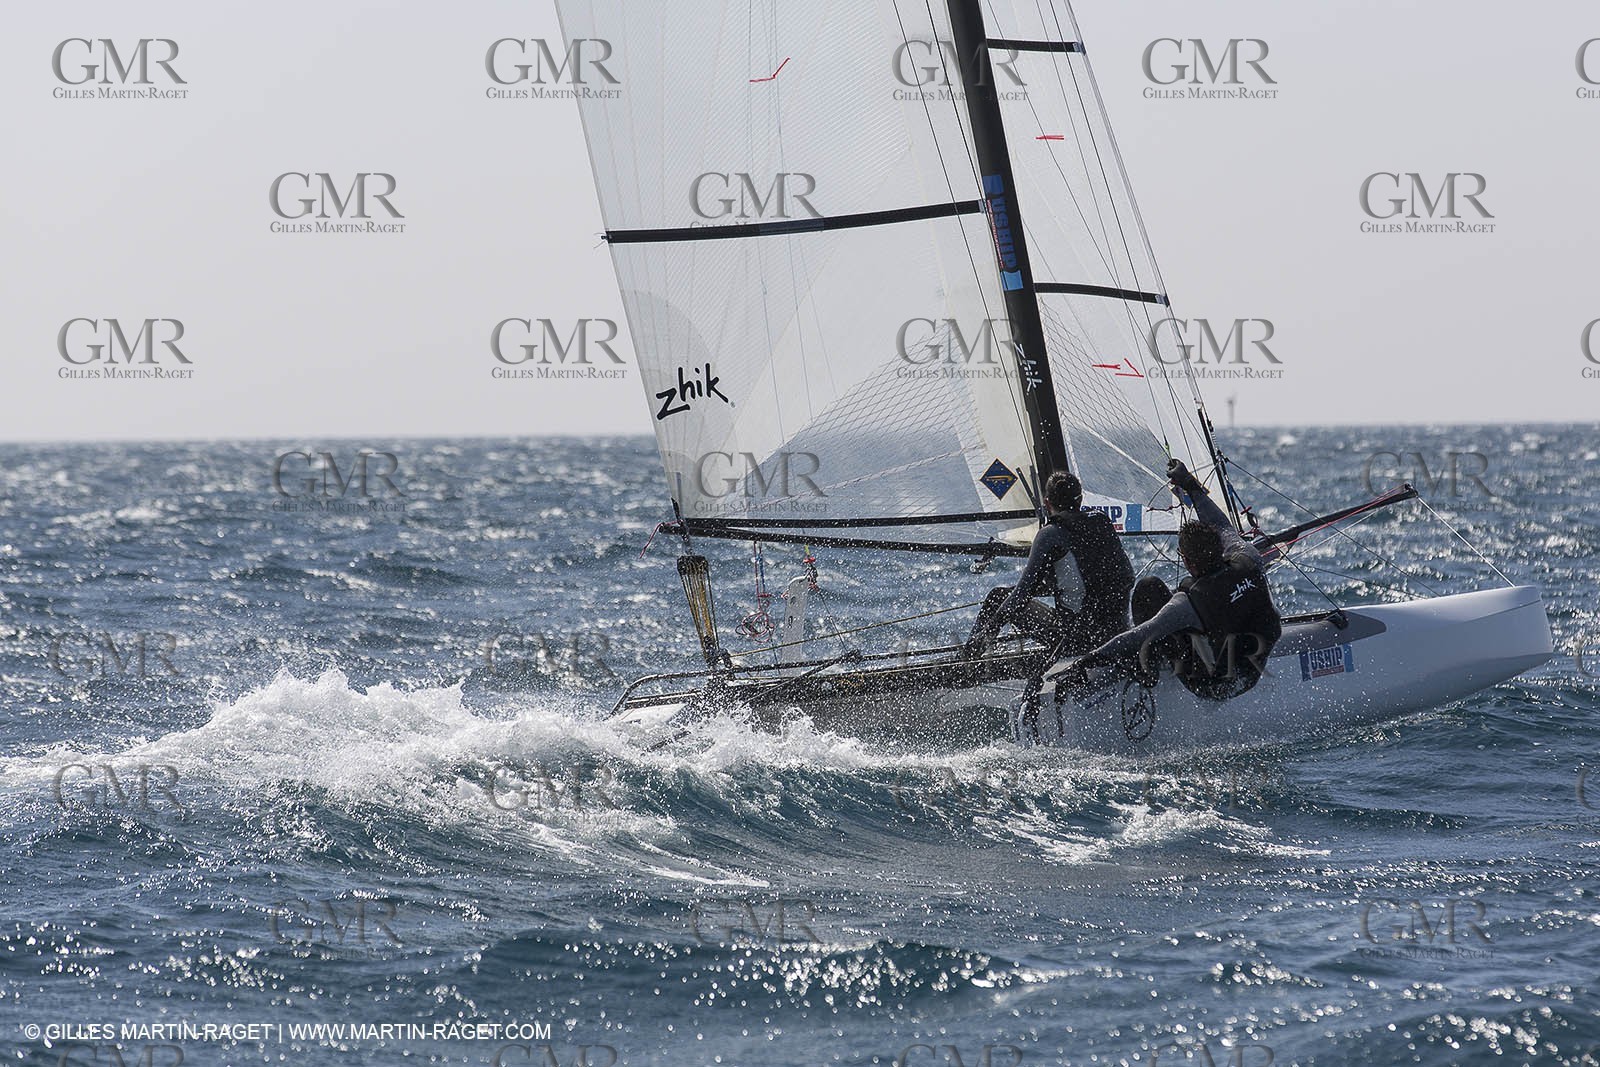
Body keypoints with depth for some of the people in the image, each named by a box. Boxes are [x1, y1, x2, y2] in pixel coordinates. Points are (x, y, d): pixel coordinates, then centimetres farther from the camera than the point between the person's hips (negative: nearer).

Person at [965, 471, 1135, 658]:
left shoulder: (1051, 534, -9)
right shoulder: (1102, 522, 8)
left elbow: (1024, 590, -12)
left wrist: (991, 627, -5)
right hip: (1118, 632, 6)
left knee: (998, 597, 11)